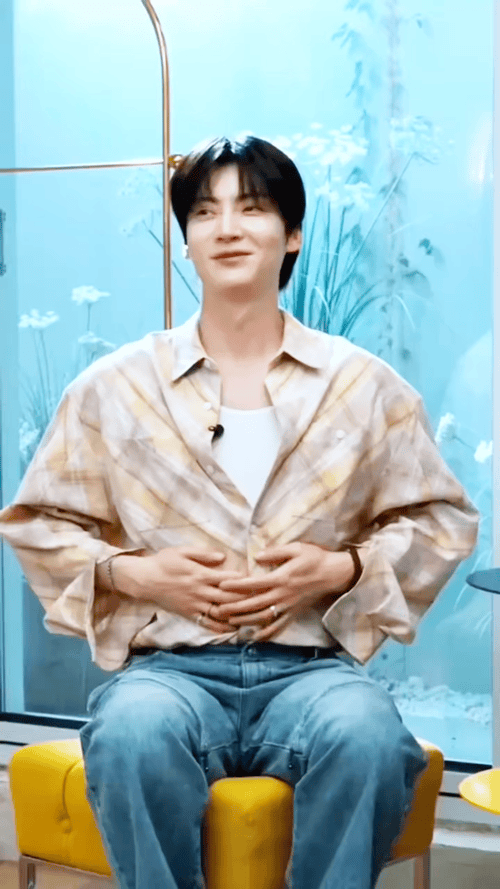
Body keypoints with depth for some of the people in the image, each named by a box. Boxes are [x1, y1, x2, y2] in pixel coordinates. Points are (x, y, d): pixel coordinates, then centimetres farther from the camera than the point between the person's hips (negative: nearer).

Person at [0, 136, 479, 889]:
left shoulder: (364, 385, 9)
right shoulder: (115, 387, 7)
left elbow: (440, 519, 14)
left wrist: (340, 570, -5)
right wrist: (136, 572, -6)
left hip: (311, 666, 1)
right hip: (168, 665, 0)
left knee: (368, 737, -35)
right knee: (135, 734, -36)